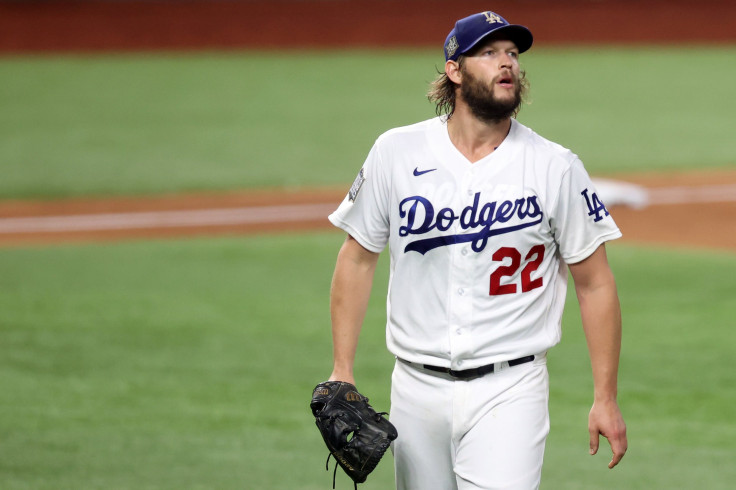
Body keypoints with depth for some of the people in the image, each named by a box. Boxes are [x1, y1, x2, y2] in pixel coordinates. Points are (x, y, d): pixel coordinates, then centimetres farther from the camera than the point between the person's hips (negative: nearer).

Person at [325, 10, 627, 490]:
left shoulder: (556, 168, -3)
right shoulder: (397, 153, 1)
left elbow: (594, 282, 1)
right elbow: (358, 258, 8)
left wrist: (606, 398, -2)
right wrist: (343, 372, 3)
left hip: (509, 390, -2)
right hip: (416, 389, 2)